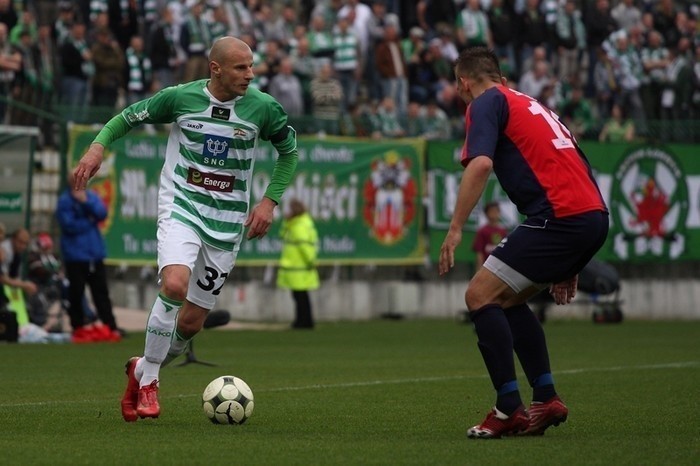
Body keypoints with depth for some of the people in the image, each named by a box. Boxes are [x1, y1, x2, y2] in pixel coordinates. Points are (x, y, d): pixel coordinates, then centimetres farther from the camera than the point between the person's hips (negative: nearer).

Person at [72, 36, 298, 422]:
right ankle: (147, 380, -9)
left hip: (227, 222, 2)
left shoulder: (264, 108, -5)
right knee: (174, 285, -29)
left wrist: (270, 201, 2)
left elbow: (289, 151, 12)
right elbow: (130, 117, 8)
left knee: (191, 322, 2)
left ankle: (143, 370, 32)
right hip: (181, 207, -2)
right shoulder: (180, 97, -7)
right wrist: (99, 145, -9)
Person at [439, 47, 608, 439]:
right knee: (508, 300, 21)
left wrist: (455, 229, -15)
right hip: (594, 216, 9)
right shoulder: (530, 104, 29)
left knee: (480, 296, -3)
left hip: (558, 217, -9)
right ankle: (547, 400, 15)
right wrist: (567, 265, 33)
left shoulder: (486, 102, 4)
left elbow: (481, 164, -15)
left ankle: (510, 409, -8)